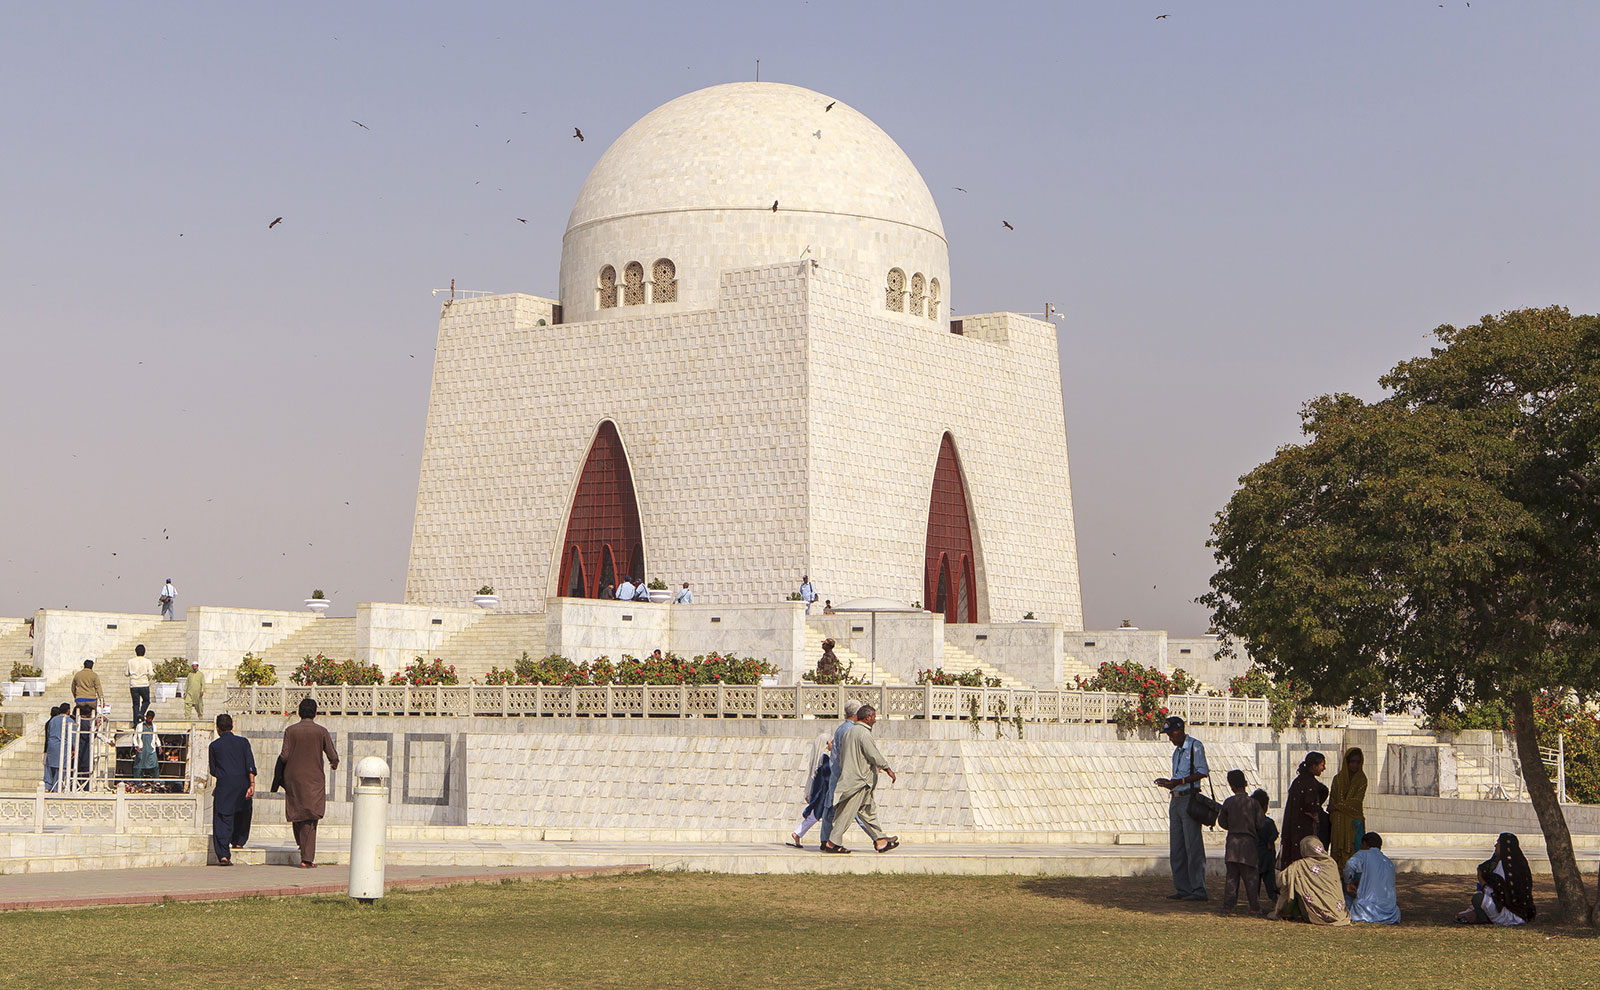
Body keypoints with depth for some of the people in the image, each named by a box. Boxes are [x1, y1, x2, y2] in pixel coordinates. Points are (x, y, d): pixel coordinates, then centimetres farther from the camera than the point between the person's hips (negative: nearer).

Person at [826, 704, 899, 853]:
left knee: (868, 810, 12)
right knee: (847, 813, -5)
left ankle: (880, 841, 15)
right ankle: (833, 842, -2)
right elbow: (874, 755, -17)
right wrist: (888, 769, -6)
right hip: (858, 780, -10)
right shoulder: (863, 733, -16)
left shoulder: (850, 730, 13)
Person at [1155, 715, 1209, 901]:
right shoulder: (1177, 750, 21)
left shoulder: (1195, 746, -5)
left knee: (1193, 846, -9)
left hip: (1190, 800, -9)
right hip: (1176, 800, 9)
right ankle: (1182, 889, 11)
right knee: (1176, 848, 7)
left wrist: (1179, 781, -20)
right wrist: (1168, 783, 7)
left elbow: (1202, 772, -13)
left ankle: (1198, 890, -8)